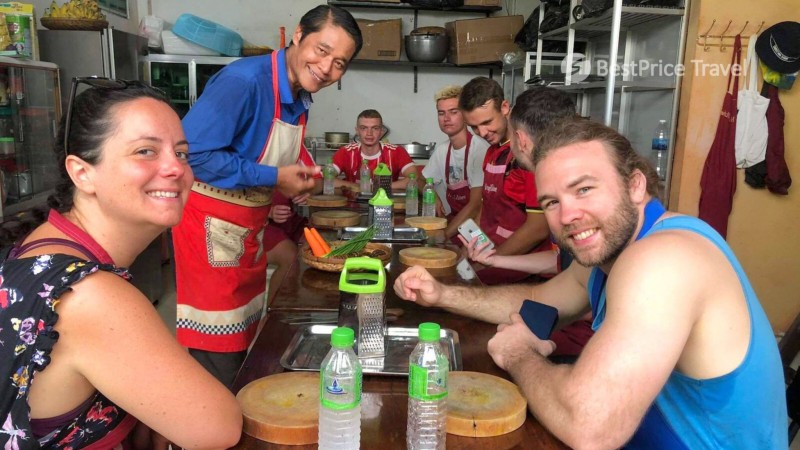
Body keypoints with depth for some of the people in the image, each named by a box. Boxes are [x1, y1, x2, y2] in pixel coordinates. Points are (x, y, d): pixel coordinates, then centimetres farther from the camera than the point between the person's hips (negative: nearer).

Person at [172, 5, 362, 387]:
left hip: (250, 230, 9)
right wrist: (274, 178, -23)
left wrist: (302, 172, -2)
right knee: (219, 359, 1)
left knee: (248, 339, 21)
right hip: (211, 227, -9)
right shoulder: (244, 80, -23)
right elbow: (193, 152, -29)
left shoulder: (300, 98, 4)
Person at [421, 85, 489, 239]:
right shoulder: (441, 149, 6)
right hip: (453, 220, 7)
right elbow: (422, 181, 19)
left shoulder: (480, 148, -16)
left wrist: (443, 235, -20)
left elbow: (476, 206, -18)